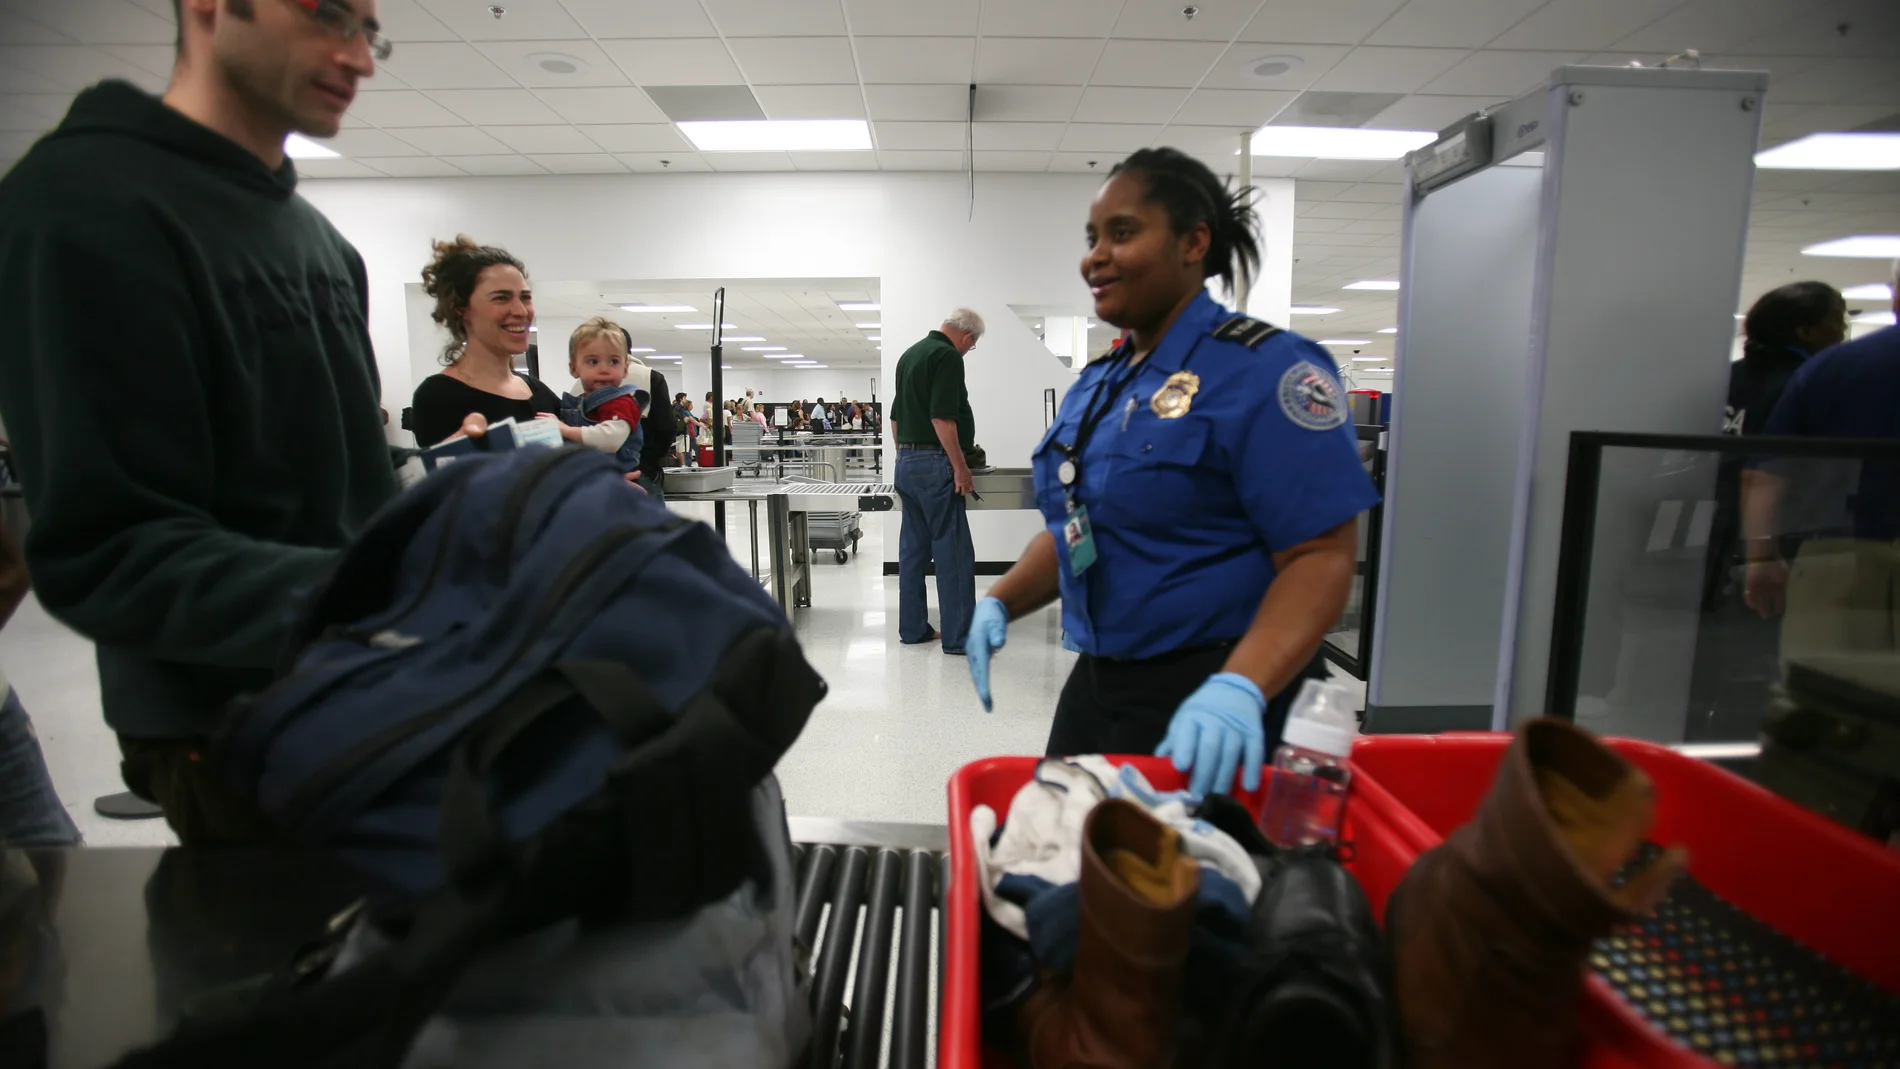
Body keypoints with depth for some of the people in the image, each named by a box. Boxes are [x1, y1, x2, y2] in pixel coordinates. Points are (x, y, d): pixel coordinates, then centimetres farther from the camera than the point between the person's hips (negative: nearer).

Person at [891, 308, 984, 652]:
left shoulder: (910, 354, 17)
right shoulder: (948, 356, -11)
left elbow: (895, 415, 22)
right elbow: (942, 417, -21)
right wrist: (960, 466, -17)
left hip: (906, 464, 10)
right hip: (934, 464, -10)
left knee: (913, 549, 12)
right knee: (954, 553, -5)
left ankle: (912, 628, 17)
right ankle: (959, 637, -3)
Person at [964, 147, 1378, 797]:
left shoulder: (1261, 371, -14)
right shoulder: (1097, 383, 10)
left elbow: (1322, 555, -19)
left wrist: (1239, 690, -32)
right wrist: (1000, 604, 2)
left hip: (1209, 704, -7)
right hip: (1097, 682, 8)